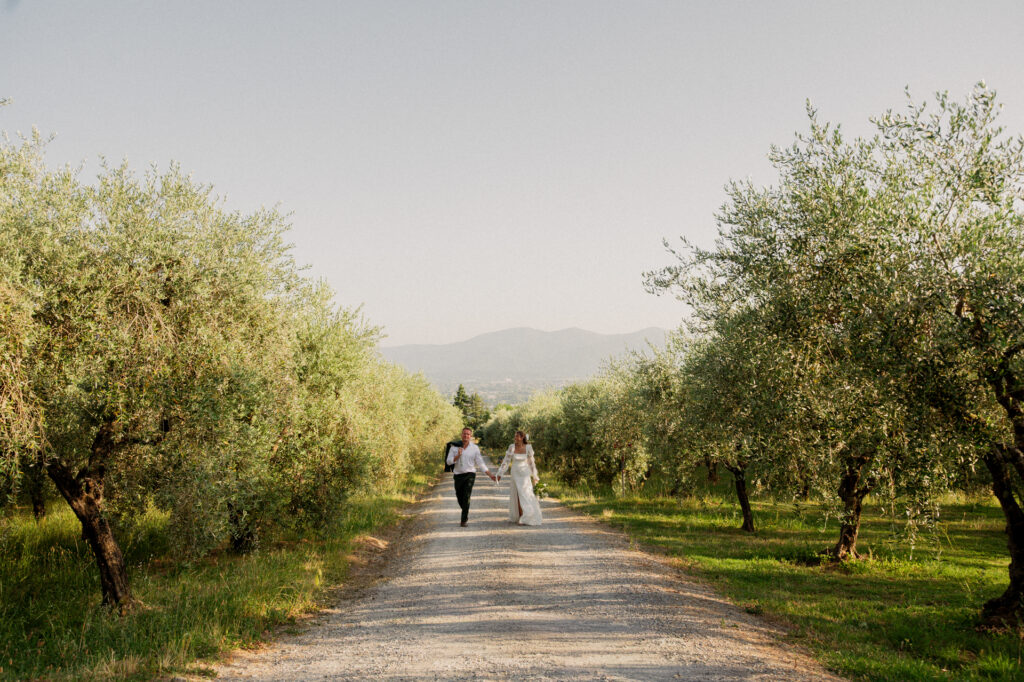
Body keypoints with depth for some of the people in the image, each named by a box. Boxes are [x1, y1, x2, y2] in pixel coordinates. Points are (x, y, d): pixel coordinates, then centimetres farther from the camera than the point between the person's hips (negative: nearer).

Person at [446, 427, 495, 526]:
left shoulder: (475, 448, -2)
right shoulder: (454, 447, 0)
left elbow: (480, 463, 1)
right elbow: (449, 461, -6)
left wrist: (490, 474, -5)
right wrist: (458, 456, -23)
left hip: (469, 474, -2)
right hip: (458, 476, 2)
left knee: (466, 497, -17)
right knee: (460, 498, 12)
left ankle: (464, 520, -13)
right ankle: (466, 513, 41)